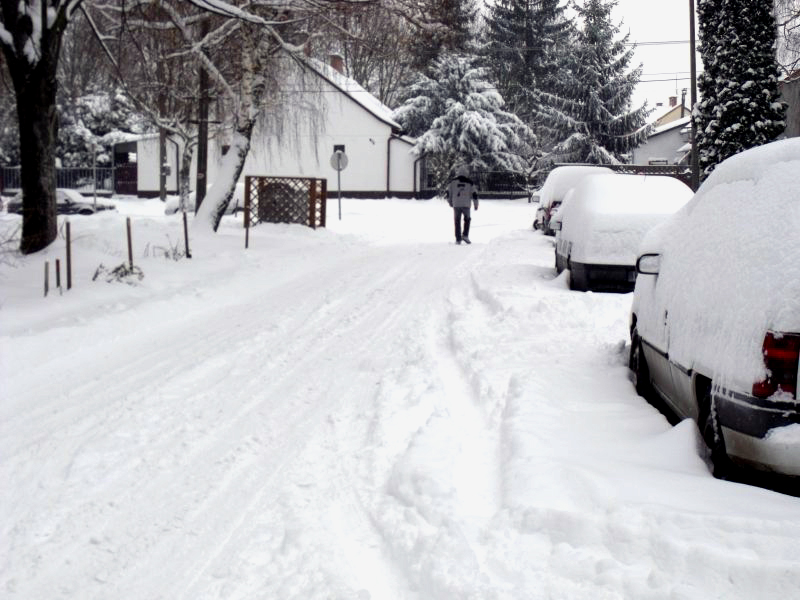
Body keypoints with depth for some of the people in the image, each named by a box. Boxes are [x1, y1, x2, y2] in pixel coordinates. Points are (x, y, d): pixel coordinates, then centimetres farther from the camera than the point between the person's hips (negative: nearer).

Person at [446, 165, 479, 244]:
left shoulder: (452, 181, 5)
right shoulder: (470, 182, 4)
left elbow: (448, 192, 9)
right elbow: (474, 194, 4)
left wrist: (450, 202, 24)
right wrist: (476, 205, 13)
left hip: (456, 205, 0)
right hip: (466, 205, 0)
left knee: (457, 221, 7)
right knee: (467, 219, 18)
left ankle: (458, 239, 3)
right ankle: (465, 235, 4)